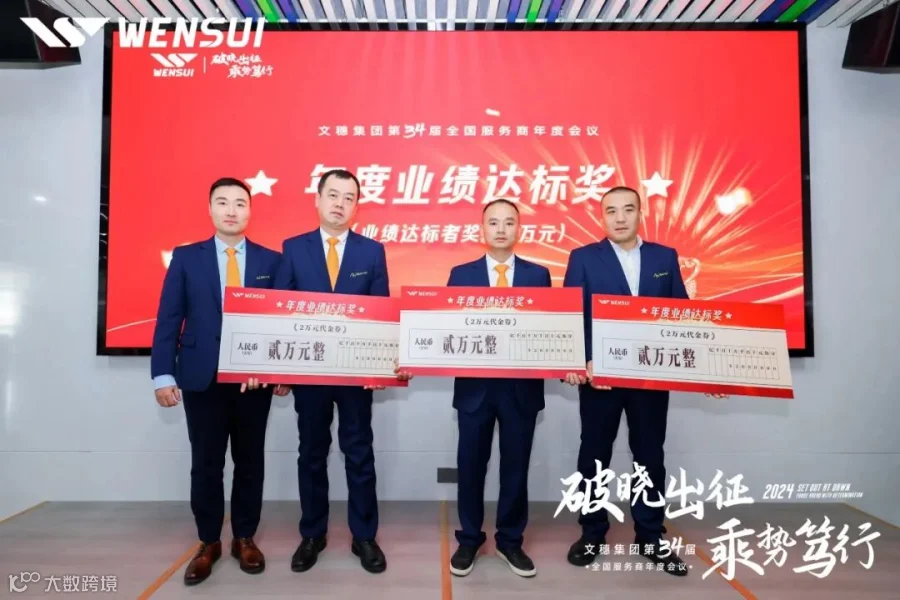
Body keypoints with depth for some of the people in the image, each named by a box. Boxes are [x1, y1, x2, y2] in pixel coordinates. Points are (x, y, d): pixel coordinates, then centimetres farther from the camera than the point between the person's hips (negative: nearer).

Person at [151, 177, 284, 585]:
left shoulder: (270, 260, 5)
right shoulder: (186, 257, 5)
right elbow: (169, 318, 1)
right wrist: (163, 374, -6)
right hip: (201, 377, 0)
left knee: (250, 460, 10)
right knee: (205, 463, 8)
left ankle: (245, 538, 26)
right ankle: (208, 542, 25)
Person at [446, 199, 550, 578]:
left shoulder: (538, 275, 6)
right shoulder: (460, 274, 5)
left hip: (522, 385, 1)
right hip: (474, 384, 0)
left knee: (516, 467, 10)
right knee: (471, 465, 9)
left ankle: (510, 541, 29)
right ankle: (468, 540, 27)